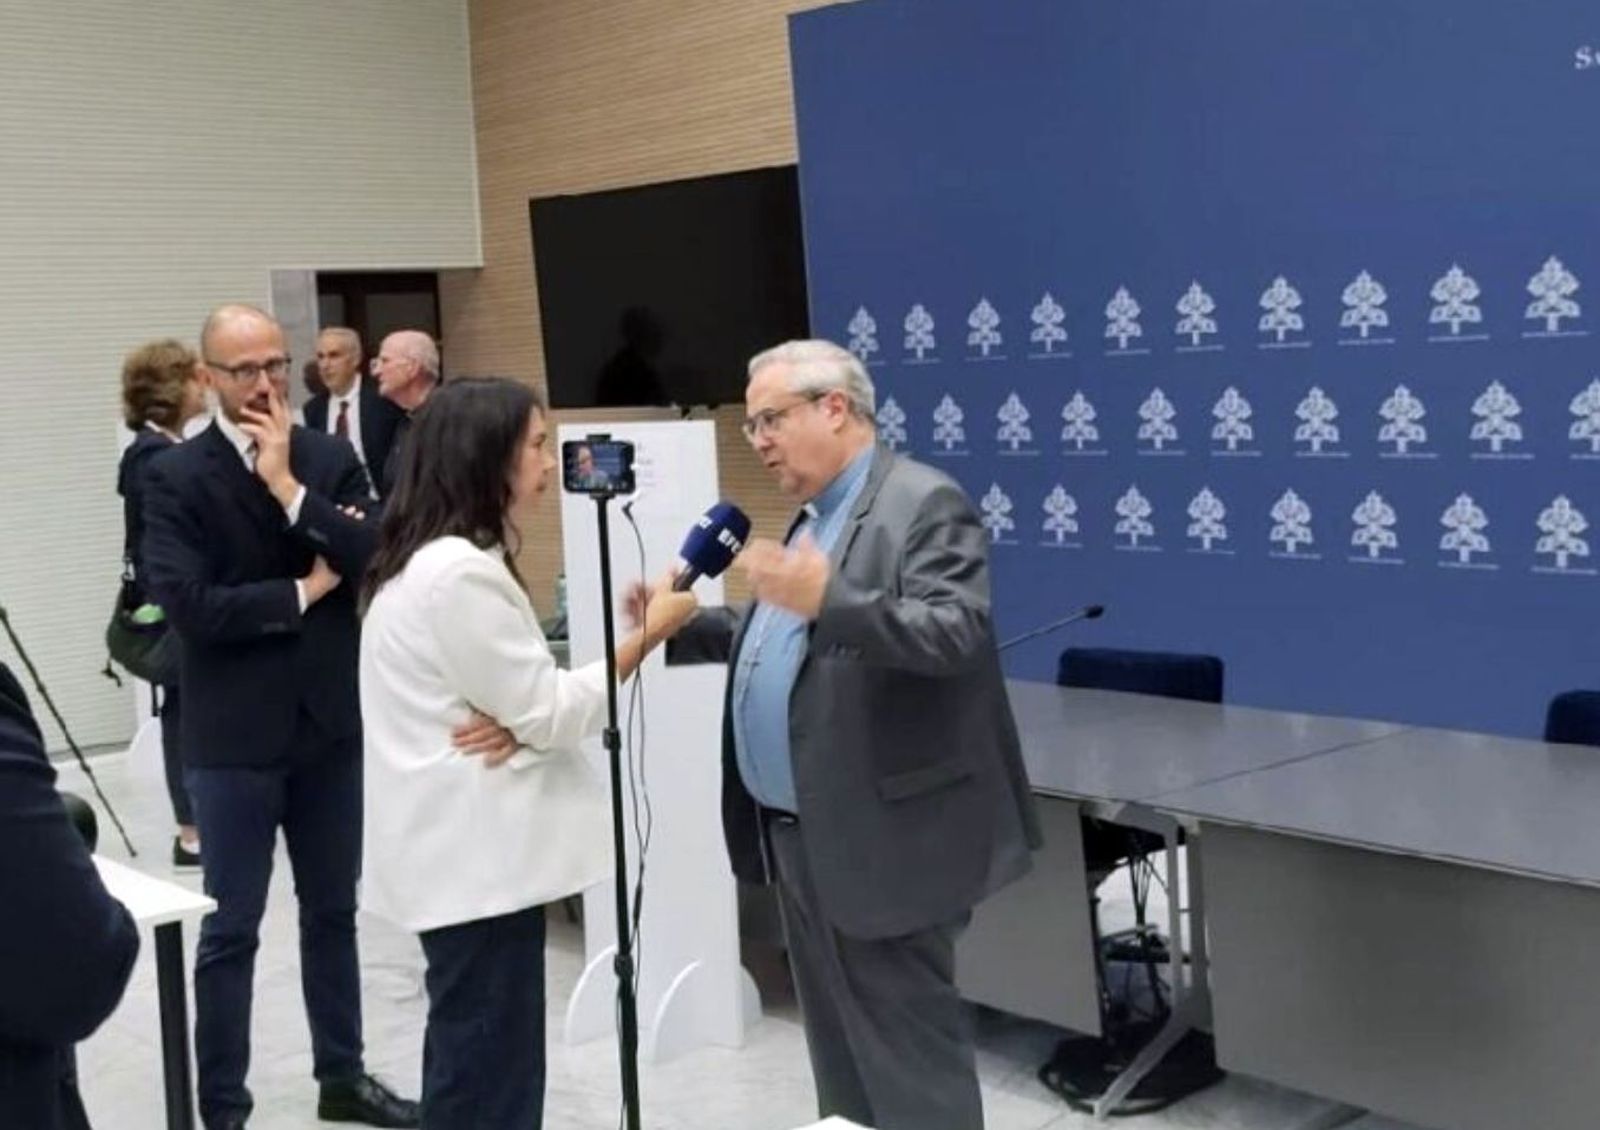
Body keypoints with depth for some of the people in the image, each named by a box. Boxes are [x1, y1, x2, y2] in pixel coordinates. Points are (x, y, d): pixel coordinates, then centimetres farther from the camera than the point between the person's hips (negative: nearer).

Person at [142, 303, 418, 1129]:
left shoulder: (331, 459, 4)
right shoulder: (174, 476, -7)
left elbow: (379, 557, -9)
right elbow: (189, 605, -18)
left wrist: (289, 487, -15)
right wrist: (303, 591, -10)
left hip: (331, 722, 4)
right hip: (235, 734, -4)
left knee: (333, 911, 16)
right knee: (232, 928, 5)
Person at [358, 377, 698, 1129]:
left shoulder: (438, 558, 12)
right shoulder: (462, 571, -20)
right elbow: (549, 713, -17)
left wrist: (505, 728, -4)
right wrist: (651, 632, -9)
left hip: (467, 849, 11)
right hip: (478, 857, -10)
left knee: (470, 1064, 17)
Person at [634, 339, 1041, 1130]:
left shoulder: (924, 503, -13)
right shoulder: (812, 515, 16)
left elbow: (956, 634, -26)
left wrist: (829, 599, -37)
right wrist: (686, 626, 10)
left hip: (878, 835, -10)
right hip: (799, 831, 10)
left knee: (907, 1044, -1)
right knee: (837, 1039, 19)